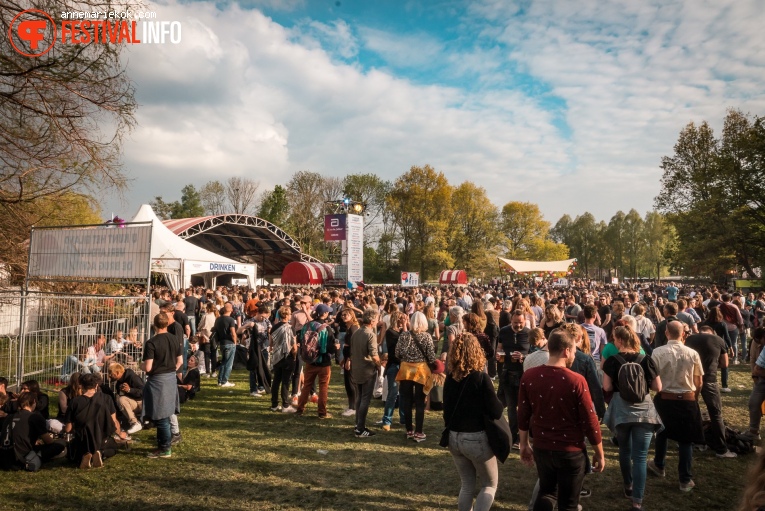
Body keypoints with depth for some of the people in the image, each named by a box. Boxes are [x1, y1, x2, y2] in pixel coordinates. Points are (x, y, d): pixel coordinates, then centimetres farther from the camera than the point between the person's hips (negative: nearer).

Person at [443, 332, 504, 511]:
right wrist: (497, 402, 4)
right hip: (476, 439, -5)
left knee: (467, 485, 21)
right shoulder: (481, 378, -17)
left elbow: (447, 409, 8)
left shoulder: (450, 378, -1)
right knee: (489, 485, 15)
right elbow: (496, 412, -16)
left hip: (454, 438, 5)